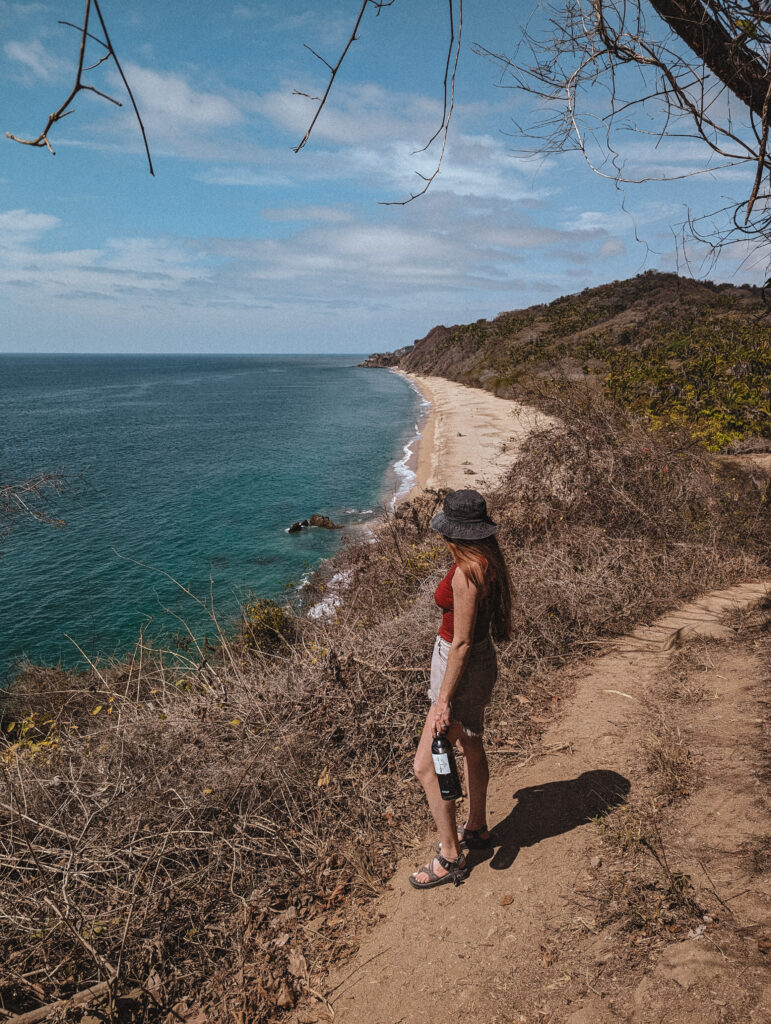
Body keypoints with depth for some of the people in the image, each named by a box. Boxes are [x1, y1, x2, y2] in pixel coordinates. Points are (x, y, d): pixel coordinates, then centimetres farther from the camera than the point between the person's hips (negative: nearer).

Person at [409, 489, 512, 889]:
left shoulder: (466, 574, -29)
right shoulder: (488, 561, 0)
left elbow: (461, 642, -26)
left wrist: (443, 701, -20)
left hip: (462, 668, -10)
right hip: (480, 659, 10)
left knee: (426, 766, 1)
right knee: (472, 749, 25)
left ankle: (450, 857, 16)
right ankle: (476, 828, 44)